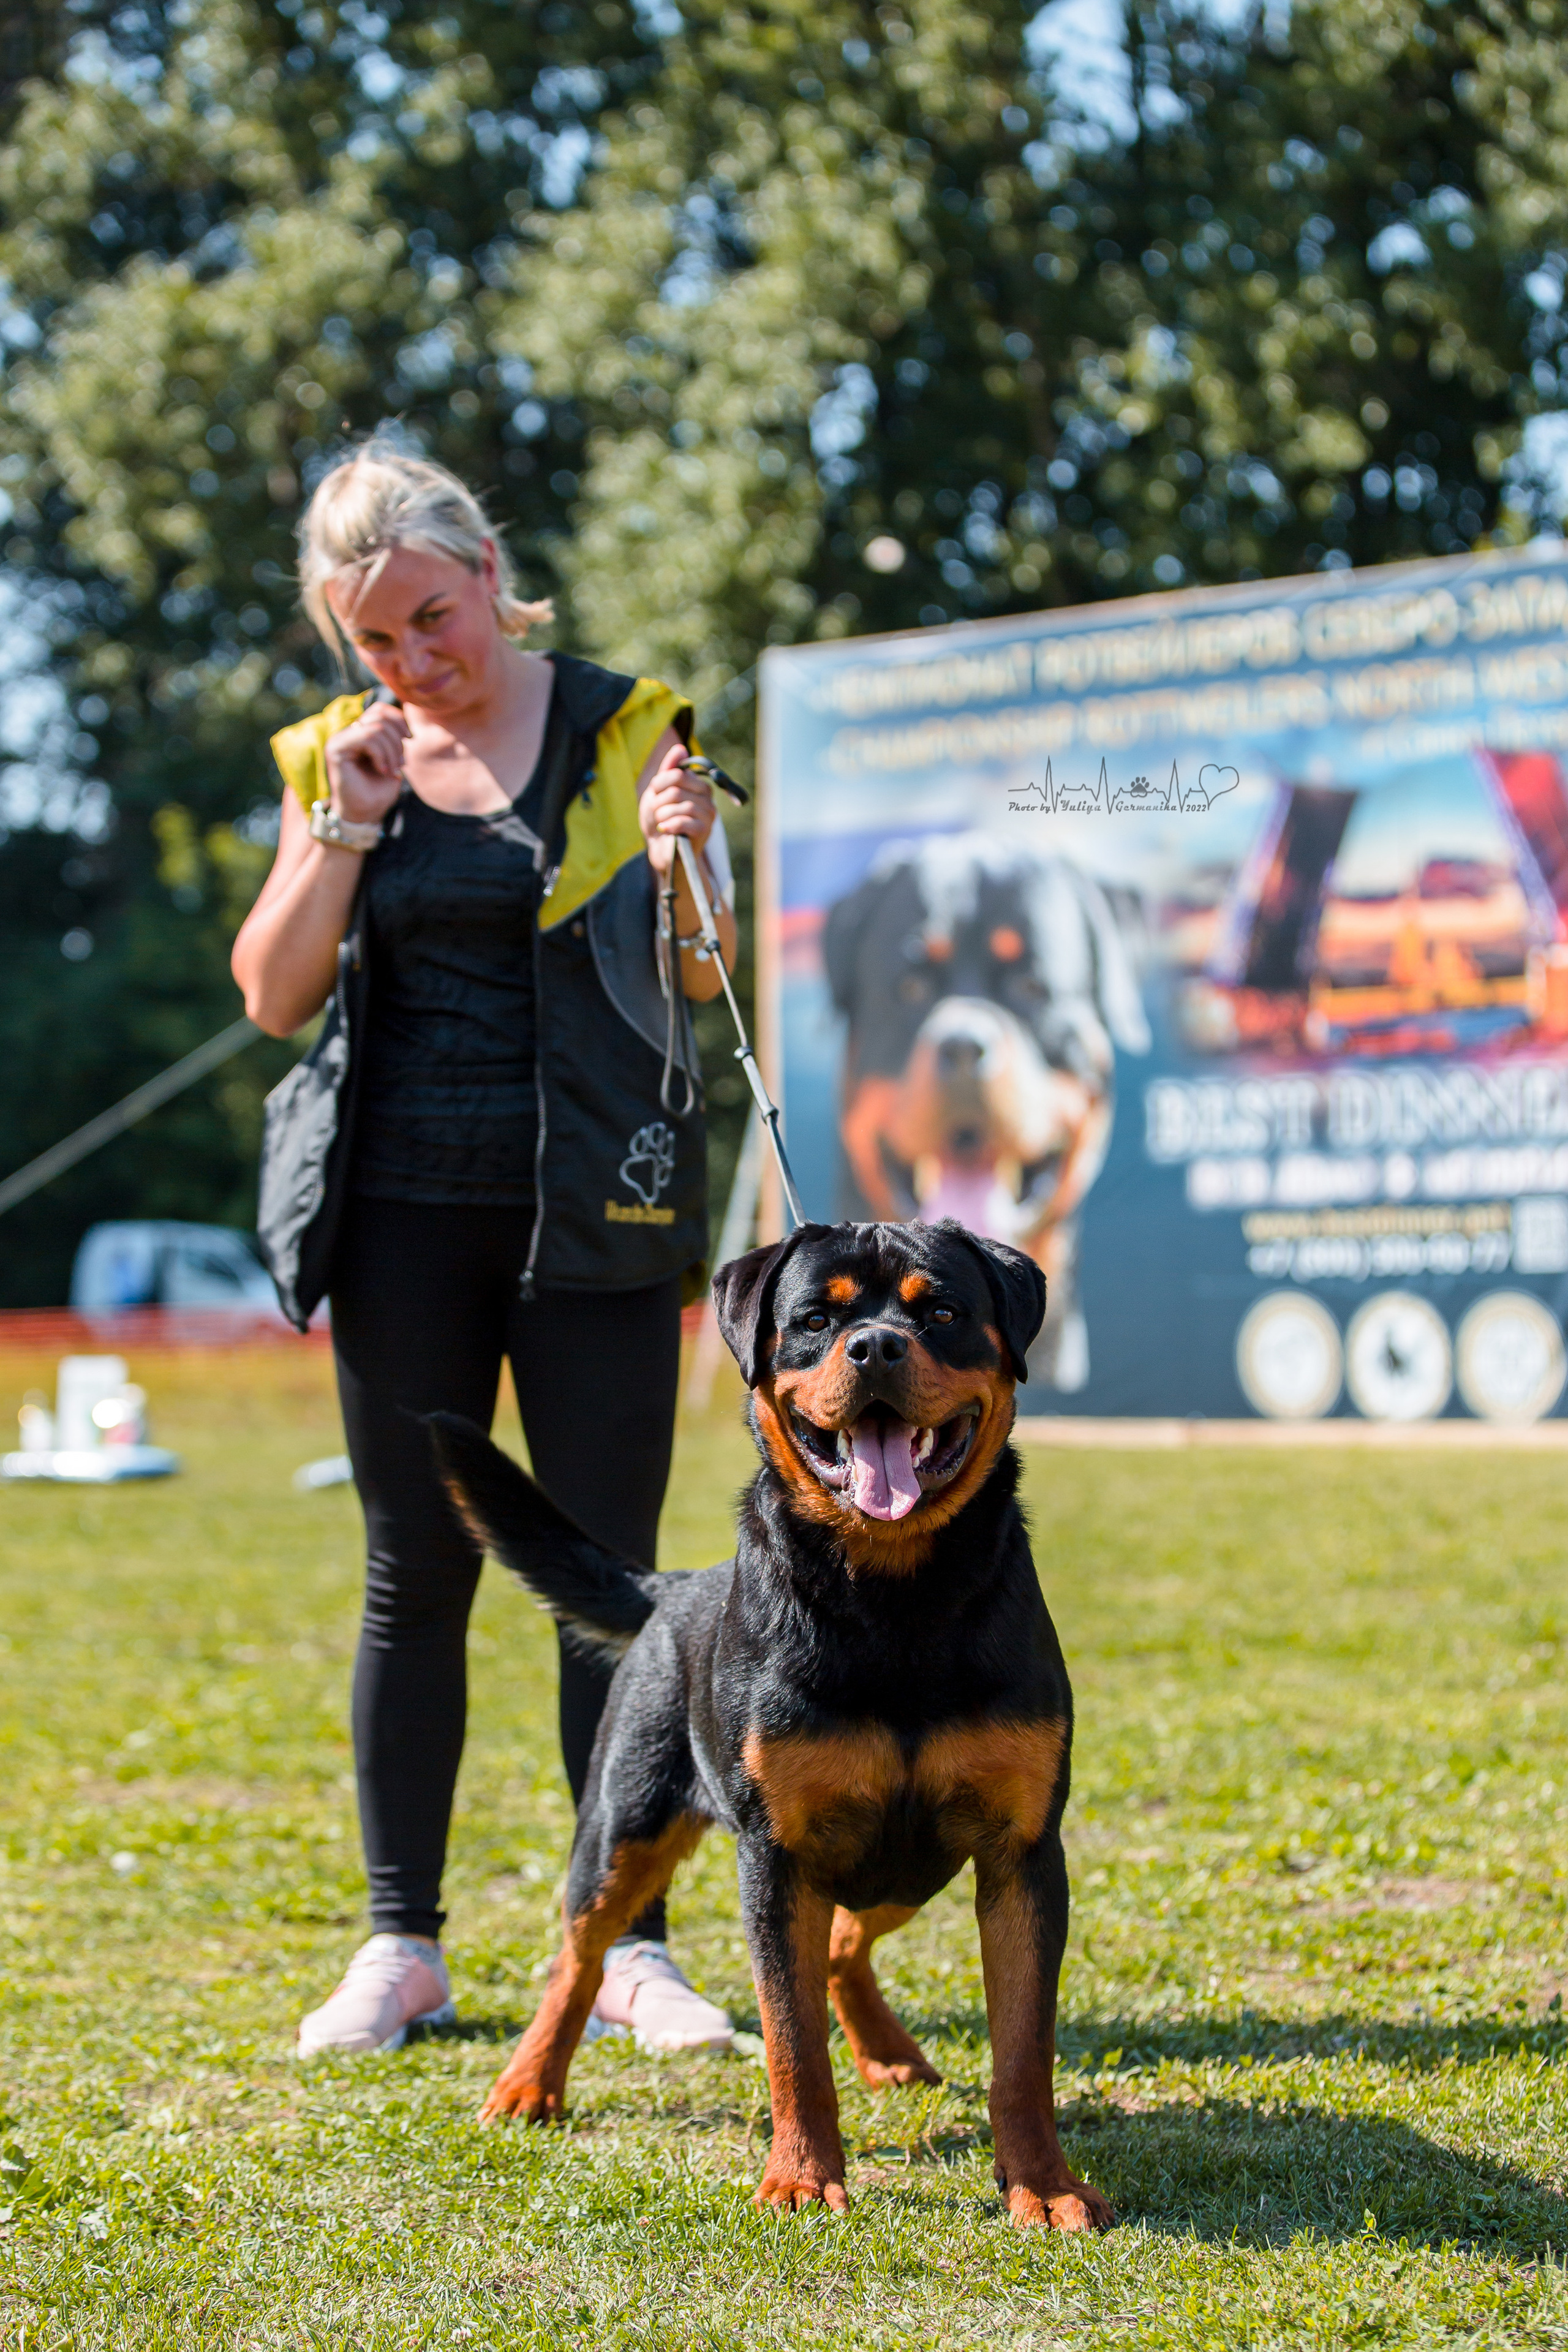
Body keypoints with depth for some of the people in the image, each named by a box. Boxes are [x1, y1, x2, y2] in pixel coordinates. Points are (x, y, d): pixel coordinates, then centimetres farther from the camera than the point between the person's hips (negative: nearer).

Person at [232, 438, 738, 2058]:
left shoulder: (623, 726, 1)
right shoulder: (338, 756, 8)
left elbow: (701, 976, 0)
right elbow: (275, 997, 4)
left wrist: (682, 867, -21)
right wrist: (347, 823, -7)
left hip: (594, 1205, -2)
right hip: (405, 1208, 2)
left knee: (611, 1572, -2)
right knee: (417, 1574, 6)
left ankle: (628, 1945, 5)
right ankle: (400, 1949, 12)